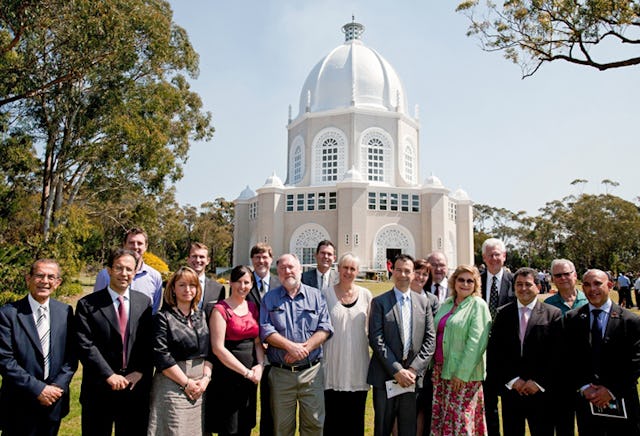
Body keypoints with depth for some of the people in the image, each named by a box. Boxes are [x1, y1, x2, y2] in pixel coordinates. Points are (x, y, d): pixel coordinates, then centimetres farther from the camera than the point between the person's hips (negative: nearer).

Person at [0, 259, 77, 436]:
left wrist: (59, 385, -9)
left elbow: (71, 355, 4)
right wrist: (37, 389, -15)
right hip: (20, 406, -3)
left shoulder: (65, 311, 2)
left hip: (54, 401, 3)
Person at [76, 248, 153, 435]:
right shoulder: (88, 304, -4)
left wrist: (141, 372, -9)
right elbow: (85, 345, -10)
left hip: (136, 386, 2)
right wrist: (109, 375, -14)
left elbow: (149, 342, 3)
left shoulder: (144, 302, 4)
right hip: (99, 389, -2)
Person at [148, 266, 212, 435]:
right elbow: (161, 356, -12)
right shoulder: (163, 317, -6)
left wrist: (206, 377, -4)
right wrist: (186, 383, -12)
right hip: (172, 386, -5)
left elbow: (208, 351, 10)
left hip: (200, 387, 5)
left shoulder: (201, 316, 11)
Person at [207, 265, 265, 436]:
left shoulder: (252, 307, 8)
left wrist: (260, 365, -8)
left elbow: (257, 341, 10)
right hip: (228, 375, -6)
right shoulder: (220, 309, -11)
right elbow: (218, 348, -16)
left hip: (251, 376, 6)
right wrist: (246, 372, -14)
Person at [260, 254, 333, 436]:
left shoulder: (316, 296, 6)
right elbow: (265, 330, -5)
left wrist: (304, 348, -15)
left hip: (311, 371, 0)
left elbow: (325, 328, -2)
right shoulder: (269, 298, 6)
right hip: (280, 373, 0)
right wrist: (290, 346, -17)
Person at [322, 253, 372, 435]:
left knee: (356, 417, 10)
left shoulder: (365, 295, 3)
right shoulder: (326, 293, -1)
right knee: (333, 416, 5)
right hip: (334, 365, -1)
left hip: (358, 365, 2)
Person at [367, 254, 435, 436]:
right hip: (385, 377, -2)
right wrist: (397, 370, -13)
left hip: (413, 377, 2)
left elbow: (430, 339, 3)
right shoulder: (379, 302, -3)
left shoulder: (423, 302, 7)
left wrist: (414, 369, -7)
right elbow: (376, 340, -9)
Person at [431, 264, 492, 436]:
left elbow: (476, 342, -15)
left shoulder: (478, 305, -8)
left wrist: (462, 373, -18)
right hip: (441, 369, 6)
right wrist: (432, 364, 9)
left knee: (460, 421, 2)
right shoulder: (446, 304, 11)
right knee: (440, 417, 11)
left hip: (464, 374, -6)